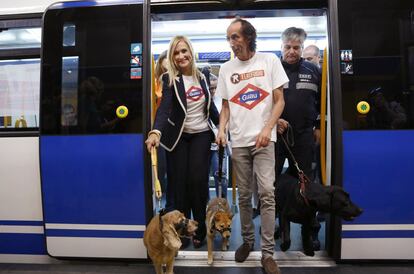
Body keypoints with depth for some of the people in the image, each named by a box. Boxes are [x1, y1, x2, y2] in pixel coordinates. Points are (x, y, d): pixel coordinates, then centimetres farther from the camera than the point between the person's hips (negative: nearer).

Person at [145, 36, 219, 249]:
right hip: (178, 136, -2)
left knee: (198, 180, -4)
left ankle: (199, 230, 13)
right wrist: (156, 132, -39)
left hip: (201, 135, 2)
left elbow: (210, 106, 15)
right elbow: (164, 107, -22)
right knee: (178, 183, 1)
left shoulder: (201, 77, 6)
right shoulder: (170, 79, -7)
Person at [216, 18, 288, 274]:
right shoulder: (226, 69, 10)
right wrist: (222, 128, -5)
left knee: (267, 193, -10)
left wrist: (267, 129, -13)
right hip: (238, 141, 3)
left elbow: (279, 100, 1)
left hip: (263, 139, -2)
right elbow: (226, 105, 13)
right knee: (244, 195, 9)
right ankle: (248, 240, 27)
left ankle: (268, 253, 0)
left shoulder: (270, 60, 3)